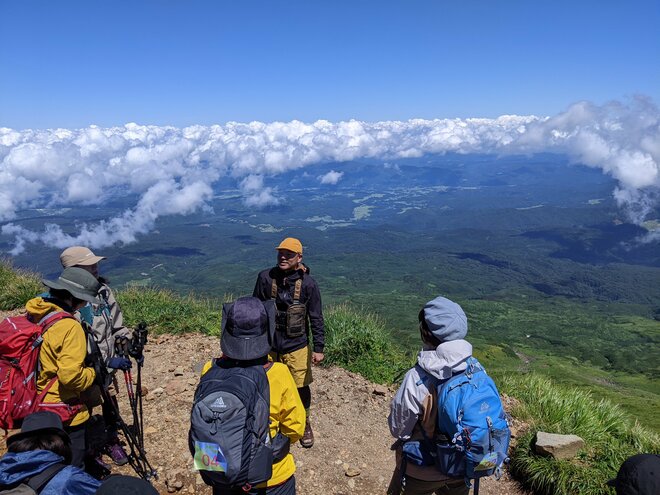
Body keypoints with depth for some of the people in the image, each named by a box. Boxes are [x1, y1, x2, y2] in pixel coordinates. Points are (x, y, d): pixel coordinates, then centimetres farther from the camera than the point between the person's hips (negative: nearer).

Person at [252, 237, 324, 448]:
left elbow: (316, 318, -5)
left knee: (301, 388, 10)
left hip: (297, 346, -1)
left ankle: (304, 424, 37)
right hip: (268, 345, 2)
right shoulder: (265, 278, -9)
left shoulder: (307, 284, -12)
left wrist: (318, 348, -6)